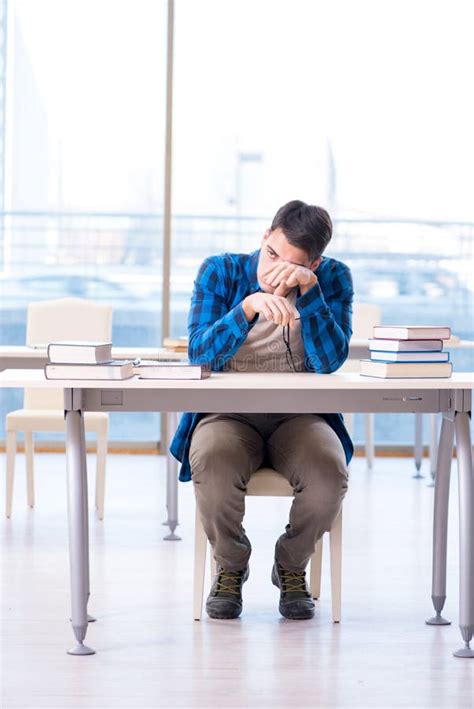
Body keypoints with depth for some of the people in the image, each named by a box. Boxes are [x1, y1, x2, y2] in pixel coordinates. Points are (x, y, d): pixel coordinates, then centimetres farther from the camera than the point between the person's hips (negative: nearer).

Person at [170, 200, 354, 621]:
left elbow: (331, 360, -14)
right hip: (228, 415, 0)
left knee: (329, 474, -32)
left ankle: (292, 567, 0)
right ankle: (230, 566, -3)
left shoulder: (333, 278, 0)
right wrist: (249, 306, -29)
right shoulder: (220, 272, -2)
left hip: (300, 417, 1)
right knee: (213, 467, -35)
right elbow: (201, 353, -14)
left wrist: (308, 287, -23)